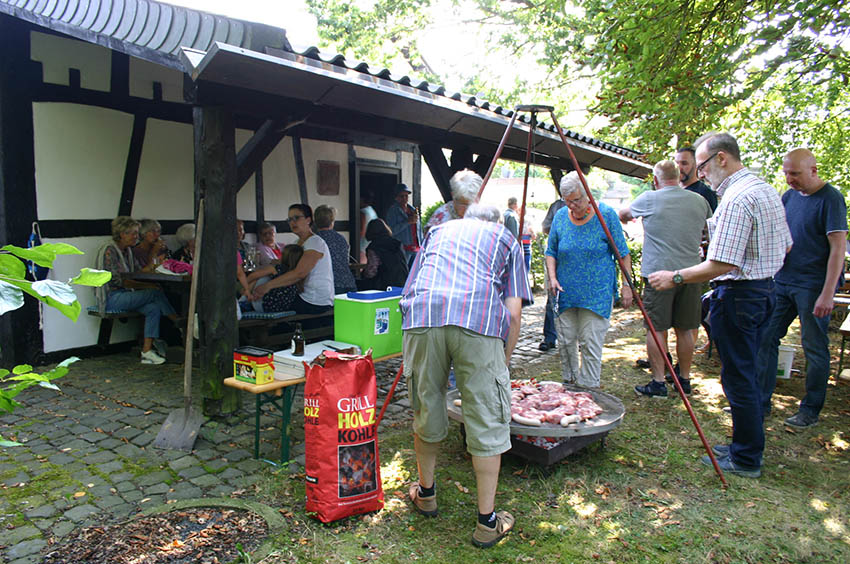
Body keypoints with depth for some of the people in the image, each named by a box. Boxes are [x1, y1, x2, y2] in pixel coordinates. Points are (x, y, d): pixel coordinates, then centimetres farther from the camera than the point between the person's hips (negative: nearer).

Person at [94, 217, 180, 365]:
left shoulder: (128, 251, 14)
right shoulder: (109, 251, -13)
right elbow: (117, 280, -19)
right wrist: (147, 286, -24)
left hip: (125, 295, 8)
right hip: (111, 298, -8)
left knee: (154, 309, -18)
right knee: (155, 293, -22)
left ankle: (147, 352, -22)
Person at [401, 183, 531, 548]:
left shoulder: (437, 232, 36)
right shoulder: (505, 239, 28)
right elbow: (513, 312, 16)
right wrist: (504, 364, 25)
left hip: (421, 314, 2)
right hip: (480, 320, -2)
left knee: (425, 410, 19)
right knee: (487, 420, 9)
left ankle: (426, 493, 39)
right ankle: (488, 523, 20)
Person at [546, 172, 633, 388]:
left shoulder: (606, 214, -7)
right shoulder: (560, 216, 3)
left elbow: (622, 253, -2)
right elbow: (551, 252, 11)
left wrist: (626, 285, -5)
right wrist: (552, 277, -4)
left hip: (597, 293, -4)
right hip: (566, 293, 4)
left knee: (591, 344, -4)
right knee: (565, 341, 6)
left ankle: (589, 389, 9)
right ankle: (569, 382, 24)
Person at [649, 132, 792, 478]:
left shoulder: (736, 198, -20)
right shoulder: (767, 190, 12)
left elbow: (720, 265, -26)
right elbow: (785, 246, 20)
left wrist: (675, 278, -17)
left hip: (738, 295, -10)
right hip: (765, 290, 10)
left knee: (738, 378, 0)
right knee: (749, 373, 18)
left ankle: (745, 460, 12)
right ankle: (749, 446, 30)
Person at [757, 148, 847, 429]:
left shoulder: (831, 198, -10)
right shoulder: (789, 196, 9)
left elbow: (838, 248, -14)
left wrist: (827, 294, -19)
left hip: (813, 286, -6)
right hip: (783, 281, 7)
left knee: (815, 348, 4)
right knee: (766, 339, 6)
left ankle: (811, 409, 17)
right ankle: (760, 400, 16)